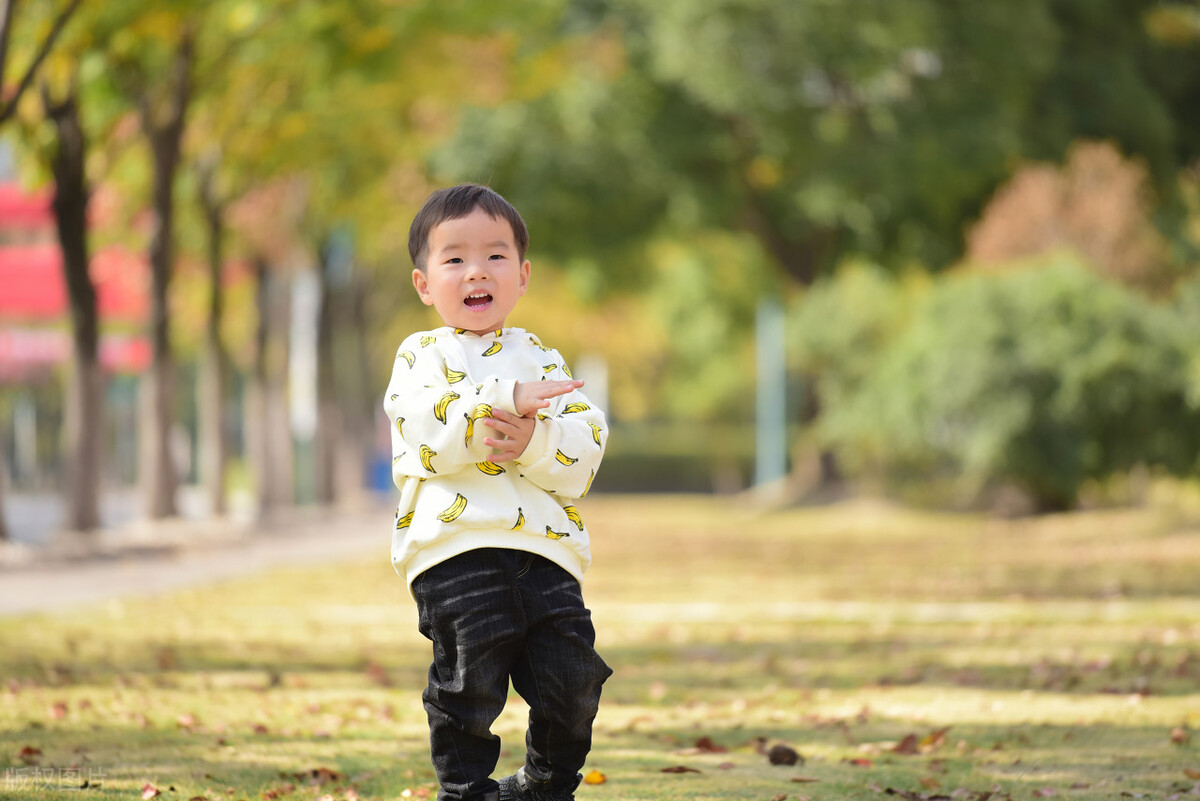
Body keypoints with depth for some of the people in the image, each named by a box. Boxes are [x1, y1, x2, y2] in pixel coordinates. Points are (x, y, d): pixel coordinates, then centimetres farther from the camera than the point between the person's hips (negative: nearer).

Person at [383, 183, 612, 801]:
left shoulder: (541, 358, 19)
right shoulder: (421, 355, 11)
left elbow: (585, 450, 5)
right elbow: (426, 431, -11)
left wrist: (534, 439, -15)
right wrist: (508, 401, -18)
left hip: (543, 547, 3)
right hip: (455, 547, -3)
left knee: (572, 677, 1)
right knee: (471, 679, -10)